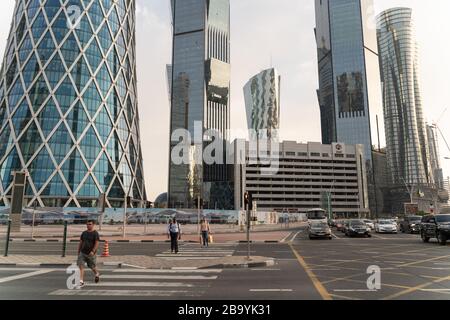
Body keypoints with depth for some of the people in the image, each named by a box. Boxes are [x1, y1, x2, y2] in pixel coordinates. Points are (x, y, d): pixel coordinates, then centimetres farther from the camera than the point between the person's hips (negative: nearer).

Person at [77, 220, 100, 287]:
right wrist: (78, 251, 13)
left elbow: (97, 244, -15)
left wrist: (93, 251, -26)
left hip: (91, 254, -4)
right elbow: (81, 243, 14)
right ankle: (81, 281, -7)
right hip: (82, 253, 4)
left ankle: (97, 274, 41)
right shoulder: (84, 233, 8)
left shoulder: (95, 234, -9)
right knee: (80, 266, -9)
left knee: (92, 267, 11)